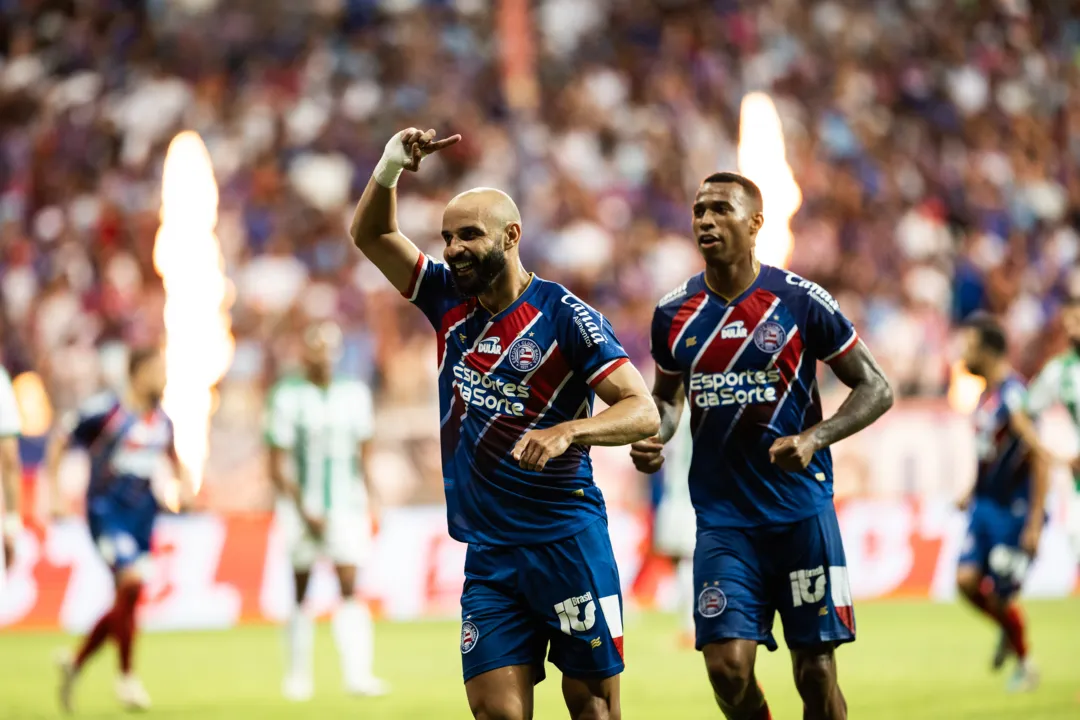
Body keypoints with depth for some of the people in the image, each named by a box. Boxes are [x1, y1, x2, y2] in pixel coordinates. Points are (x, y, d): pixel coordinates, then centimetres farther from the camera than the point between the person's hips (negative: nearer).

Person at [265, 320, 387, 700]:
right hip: (303, 507, -2)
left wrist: (367, 503, 10)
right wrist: (304, 512, -13)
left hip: (346, 508, 2)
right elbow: (278, 467, -7)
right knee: (301, 594, 8)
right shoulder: (288, 397, -8)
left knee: (349, 588, -9)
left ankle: (358, 674, -17)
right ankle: (298, 676, 19)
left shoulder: (355, 394, 4)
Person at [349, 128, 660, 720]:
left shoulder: (563, 315, -8)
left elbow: (643, 411, -14)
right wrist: (390, 166, -2)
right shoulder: (451, 303, 10)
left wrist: (566, 432, -31)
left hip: (566, 538, -5)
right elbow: (370, 235, 16)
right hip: (487, 552, 5)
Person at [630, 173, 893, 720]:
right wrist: (654, 438, 0)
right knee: (728, 666, -10)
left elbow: (876, 388, 0)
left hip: (802, 510, -2)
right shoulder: (674, 313, 5)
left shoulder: (800, 301, -5)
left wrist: (813, 438, -15)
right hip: (722, 516, 2)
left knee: (816, 671, 0)